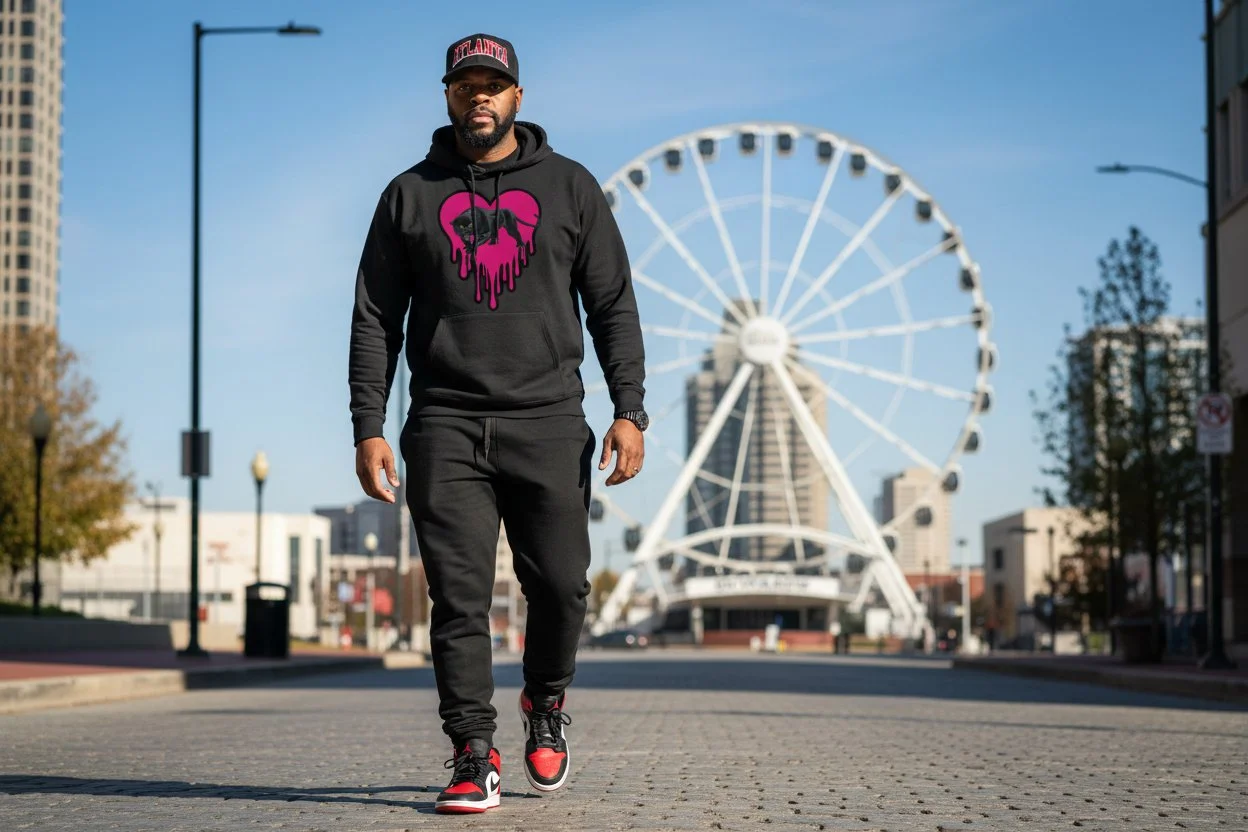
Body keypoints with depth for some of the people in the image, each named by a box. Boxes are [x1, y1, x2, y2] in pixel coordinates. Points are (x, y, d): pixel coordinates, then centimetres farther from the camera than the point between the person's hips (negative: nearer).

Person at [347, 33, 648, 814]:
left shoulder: (569, 187, 10)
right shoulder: (410, 195, 11)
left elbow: (613, 307, 7)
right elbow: (375, 319, 8)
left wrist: (630, 410, -4)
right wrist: (369, 428, -1)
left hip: (547, 424, 0)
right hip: (446, 427, 0)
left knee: (562, 584, -3)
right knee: (459, 596, -5)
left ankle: (547, 702, 25)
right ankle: (475, 757, 0)